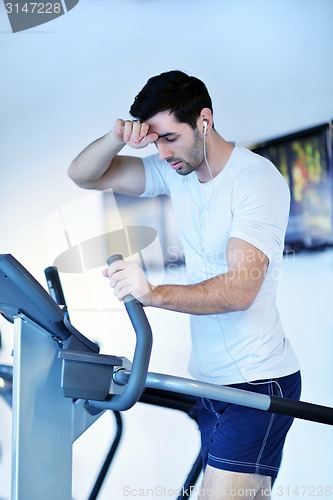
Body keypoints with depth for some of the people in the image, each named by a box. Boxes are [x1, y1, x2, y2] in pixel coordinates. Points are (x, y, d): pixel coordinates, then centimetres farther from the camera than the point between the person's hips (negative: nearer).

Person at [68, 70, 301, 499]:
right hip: (209, 379, 7)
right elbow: (82, 175, 6)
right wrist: (116, 138, -14)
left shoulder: (258, 179, -16)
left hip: (257, 382, -7)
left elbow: (241, 289, -27)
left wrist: (154, 293, -41)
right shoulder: (175, 171, 4)